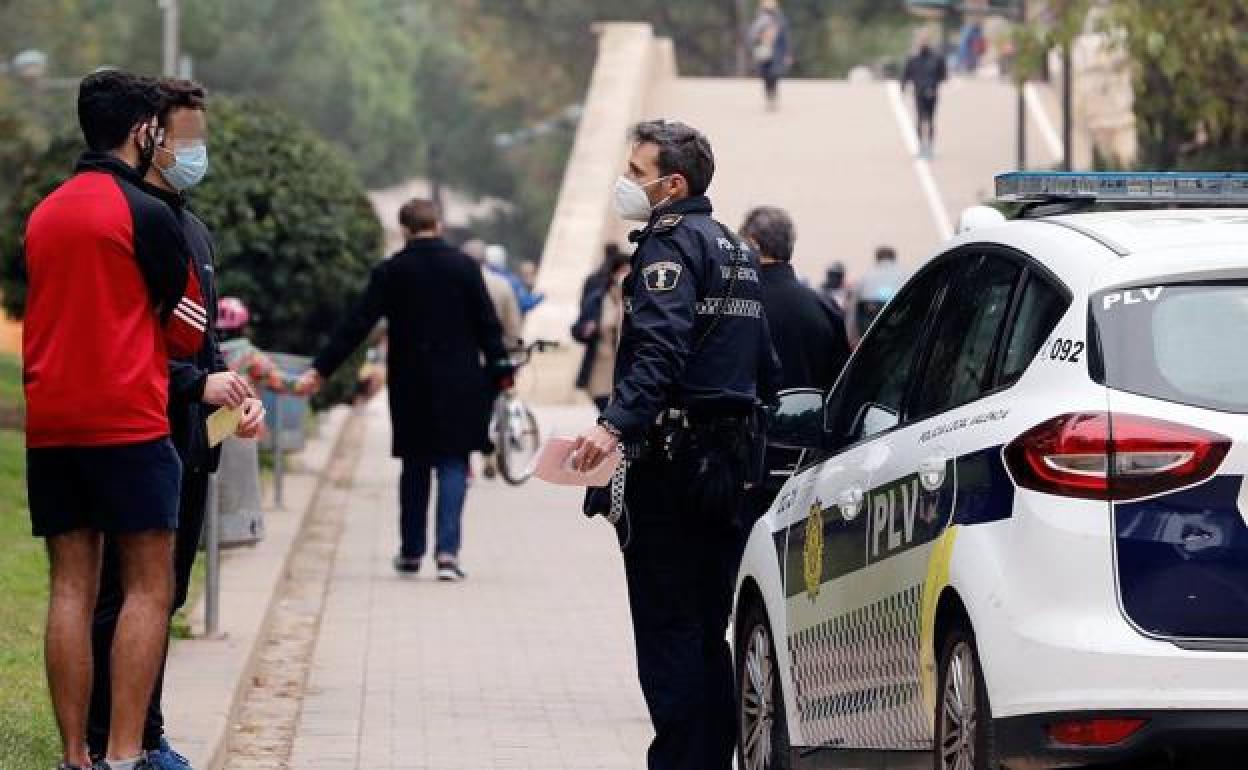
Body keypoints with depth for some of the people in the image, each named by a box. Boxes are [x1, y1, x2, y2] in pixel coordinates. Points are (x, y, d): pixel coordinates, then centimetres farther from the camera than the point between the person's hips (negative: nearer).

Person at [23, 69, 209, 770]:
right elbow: (189, 330, 1)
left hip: (47, 420, 6)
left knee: (70, 588, 6)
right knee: (149, 587, -3)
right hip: (127, 419, -6)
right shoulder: (147, 213, -6)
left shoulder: (41, 213, 13)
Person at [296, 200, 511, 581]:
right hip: (459, 385, -1)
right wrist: (499, 369, 8)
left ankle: (411, 552, 19)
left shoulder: (391, 272, -3)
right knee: (453, 463, 1)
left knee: (415, 465, 13)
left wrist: (320, 370, -2)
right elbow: (487, 322, -2)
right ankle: (448, 550, -13)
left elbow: (356, 325, -5)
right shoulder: (464, 266, -3)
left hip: (410, 386, 1)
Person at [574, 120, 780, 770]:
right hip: (730, 463, 9)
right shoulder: (734, 249, 19)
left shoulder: (671, 243, -10)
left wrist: (615, 425, -37)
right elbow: (765, 368, 24)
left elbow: (660, 352, -26)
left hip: (672, 464, -9)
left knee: (667, 630, -8)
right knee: (705, 634, 14)